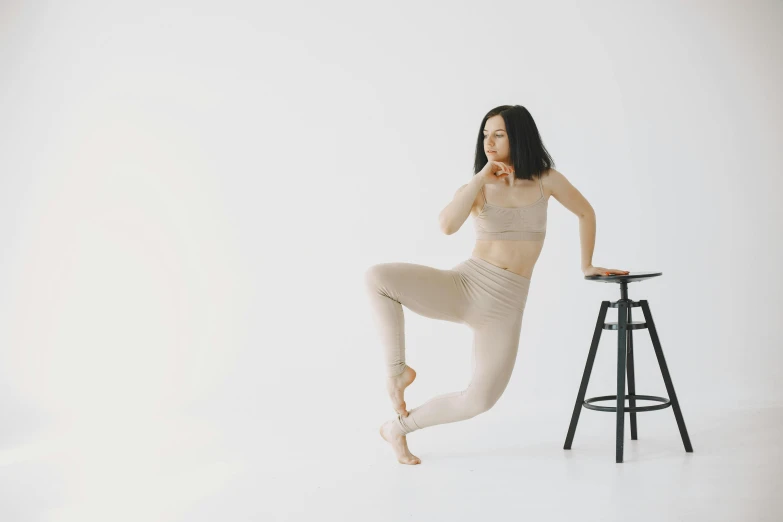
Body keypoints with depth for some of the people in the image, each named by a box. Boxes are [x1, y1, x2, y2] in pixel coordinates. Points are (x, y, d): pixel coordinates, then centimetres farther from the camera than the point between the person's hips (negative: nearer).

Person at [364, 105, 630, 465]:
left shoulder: (546, 180, 4)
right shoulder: (475, 189, 2)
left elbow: (586, 213, 20)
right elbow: (447, 225, -20)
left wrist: (587, 266, 24)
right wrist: (481, 177, -17)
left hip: (505, 304, 1)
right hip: (462, 286, -1)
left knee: (482, 400, -10)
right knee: (378, 277, -27)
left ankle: (399, 426, 14)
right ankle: (397, 370, -11)